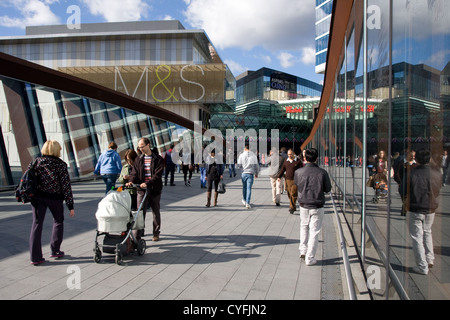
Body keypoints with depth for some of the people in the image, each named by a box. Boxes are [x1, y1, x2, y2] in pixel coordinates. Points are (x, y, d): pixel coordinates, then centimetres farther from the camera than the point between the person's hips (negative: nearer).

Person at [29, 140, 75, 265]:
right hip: (55, 197, -3)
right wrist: (70, 205, -5)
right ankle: (55, 250, 21)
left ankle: (35, 257, 4)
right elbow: (66, 186, -9)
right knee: (58, 221, 18)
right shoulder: (60, 165, -7)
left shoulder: (36, 162, 4)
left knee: (37, 224, 6)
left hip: (37, 196, 3)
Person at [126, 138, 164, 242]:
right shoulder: (138, 159, 10)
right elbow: (135, 173, 7)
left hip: (154, 190, -2)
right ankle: (137, 235, 1)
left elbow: (157, 175, -12)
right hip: (141, 190, 2)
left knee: (156, 212, 11)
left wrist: (147, 183, -26)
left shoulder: (158, 159, -3)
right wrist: (131, 181, -15)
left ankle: (156, 233, 26)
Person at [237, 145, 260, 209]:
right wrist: (256, 173, 17)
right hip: (251, 173, -1)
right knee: (249, 188, -1)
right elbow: (256, 165, 5)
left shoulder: (241, 155, -1)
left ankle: (244, 200, 33)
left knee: (244, 187, 18)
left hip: (244, 173, 1)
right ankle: (247, 203, -7)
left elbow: (239, 165, 0)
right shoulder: (254, 155, 2)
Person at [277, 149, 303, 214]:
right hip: (288, 180, 4)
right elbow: (282, 169, 15)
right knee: (289, 194, 7)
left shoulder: (298, 161, -1)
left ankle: (292, 208, -6)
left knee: (293, 194, -10)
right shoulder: (285, 161, 11)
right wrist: (279, 176, 6)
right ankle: (293, 207, 19)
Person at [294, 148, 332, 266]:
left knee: (304, 226, 25)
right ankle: (310, 258, 11)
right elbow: (328, 189, -2)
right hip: (317, 206, -2)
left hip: (303, 204, 2)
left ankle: (303, 250, 27)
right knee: (314, 231, 7)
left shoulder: (298, 172, -10)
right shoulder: (322, 172, -14)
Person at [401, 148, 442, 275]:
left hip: (414, 210, -4)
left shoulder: (411, 174, -17)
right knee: (427, 232, 26)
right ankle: (430, 259, 27)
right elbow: (439, 190, 8)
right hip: (431, 209, 4)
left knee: (417, 237, 5)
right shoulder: (437, 174, -7)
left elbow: (403, 191, -8)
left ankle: (422, 267, 9)